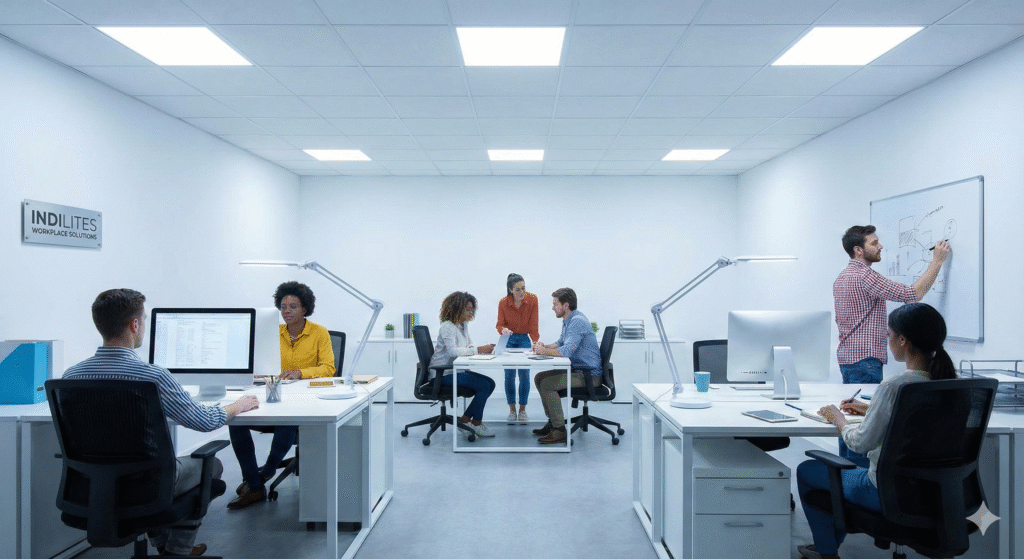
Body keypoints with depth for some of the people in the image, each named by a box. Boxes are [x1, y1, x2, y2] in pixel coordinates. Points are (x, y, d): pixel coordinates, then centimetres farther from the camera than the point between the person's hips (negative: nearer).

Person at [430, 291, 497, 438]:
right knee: (483, 385, -18)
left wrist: (486, 348, -8)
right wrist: (479, 350, -31)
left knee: (490, 383, -1)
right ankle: (476, 423, 0)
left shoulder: (463, 326, 12)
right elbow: (453, 351, -29)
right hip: (444, 374, -9)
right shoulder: (447, 327, -17)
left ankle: (464, 420, 3)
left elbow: (470, 347, 13)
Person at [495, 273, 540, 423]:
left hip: (524, 339, 0)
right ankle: (512, 410, 8)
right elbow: (500, 324, -7)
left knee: (524, 374, -8)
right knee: (509, 374, -4)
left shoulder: (532, 299, -14)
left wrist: (535, 341, -22)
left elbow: (533, 323, -12)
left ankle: (522, 410, 6)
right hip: (508, 339, 0)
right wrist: (503, 330, -29)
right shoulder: (503, 303, -14)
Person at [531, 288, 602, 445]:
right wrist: (544, 347, 5)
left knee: (547, 384, -23)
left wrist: (544, 351, -16)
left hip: (589, 374, -11)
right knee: (539, 378, 12)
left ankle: (560, 431, -15)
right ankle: (552, 421, 18)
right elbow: (560, 343, 25)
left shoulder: (577, 321, -21)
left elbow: (566, 351, -31)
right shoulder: (568, 320, 12)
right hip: (577, 369, 11)